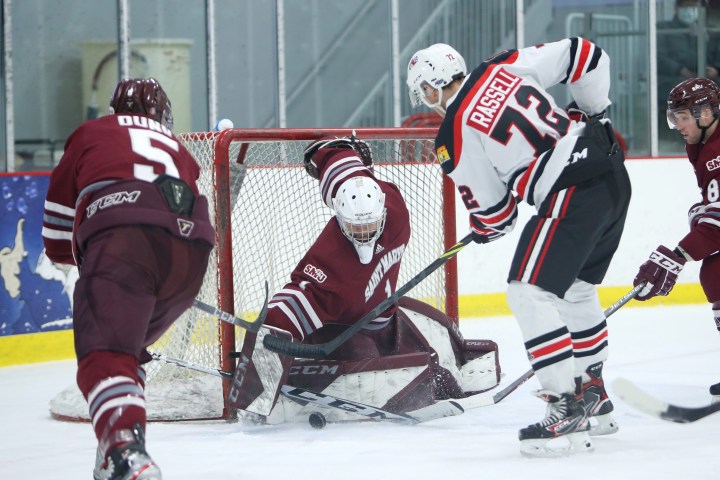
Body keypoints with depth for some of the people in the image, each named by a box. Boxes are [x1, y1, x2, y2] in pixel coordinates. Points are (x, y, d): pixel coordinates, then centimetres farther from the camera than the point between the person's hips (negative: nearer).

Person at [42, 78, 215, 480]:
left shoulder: (92, 134, 28)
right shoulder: (178, 150, 38)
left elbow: (58, 237, 26)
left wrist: (76, 253, 46)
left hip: (122, 237, -4)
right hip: (190, 249, 5)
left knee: (105, 353, -14)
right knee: (128, 346, 26)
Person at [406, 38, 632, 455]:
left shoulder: (455, 135, -7)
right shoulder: (503, 69, 9)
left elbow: (493, 212, 1)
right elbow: (583, 54, 9)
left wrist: (485, 229, 25)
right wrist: (594, 113, 23)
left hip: (572, 196, -9)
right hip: (613, 174, 9)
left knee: (530, 292, -6)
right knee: (576, 289, 22)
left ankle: (568, 410, -11)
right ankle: (594, 399, 31)